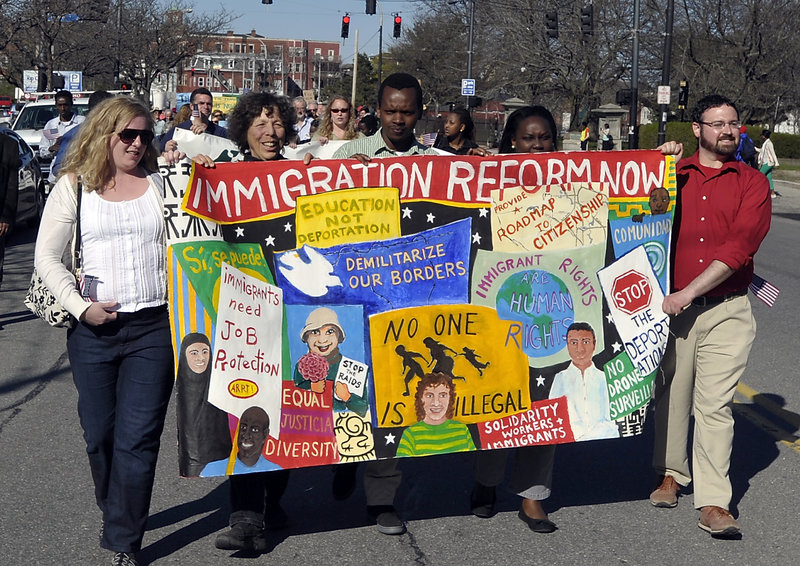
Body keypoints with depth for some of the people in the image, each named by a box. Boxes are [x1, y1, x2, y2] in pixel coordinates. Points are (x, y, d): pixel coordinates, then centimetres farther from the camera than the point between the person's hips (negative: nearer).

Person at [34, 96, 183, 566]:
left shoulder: (161, 183, 8)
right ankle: (118, 517, 34)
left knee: (137, 439, -4)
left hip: (154, 328, 0)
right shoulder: (74, 186, 4)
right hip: (93, 331, 1)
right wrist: (81, 306, -8)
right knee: (100, 435, 10)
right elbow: (47, 257, 1)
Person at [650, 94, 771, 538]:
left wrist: (687, 293, -15)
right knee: (671, 394, 10)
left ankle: (713, 502, -3)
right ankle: (670, 472, 31)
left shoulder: (752, 183, 4)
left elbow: (739, 247, -8)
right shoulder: (673, 174, 9)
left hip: (726, 310, -2)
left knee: (715, 405, -5)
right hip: (671, 305, 2)